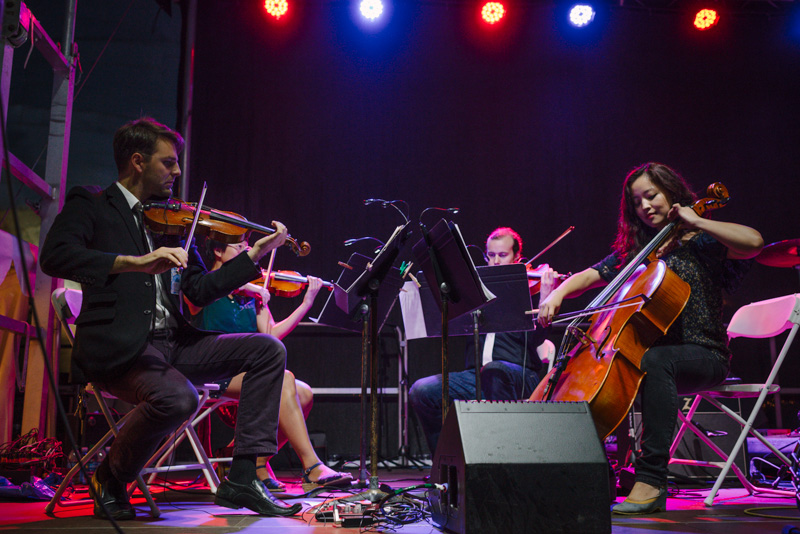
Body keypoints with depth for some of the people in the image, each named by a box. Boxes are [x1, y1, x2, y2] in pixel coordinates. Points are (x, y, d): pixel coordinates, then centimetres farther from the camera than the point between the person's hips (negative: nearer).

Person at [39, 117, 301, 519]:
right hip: (119, 347, -7)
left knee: (267, 350, -6)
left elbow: (200, 291, 16)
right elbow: (54, 256, -18)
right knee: (177, 397, -35)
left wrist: (255, 254, 9)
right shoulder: (90, 206, 3)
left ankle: (242, 478, -8)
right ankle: (111, 478, -2)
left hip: (174, 343, 7)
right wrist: (136, 261, -29)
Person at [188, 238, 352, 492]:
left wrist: (307, 303, 2)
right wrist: (249, 286, -20)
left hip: (245, 371, 6)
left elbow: (270, 336, 6)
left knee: (304, 393, -18)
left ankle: (258, 462, -3)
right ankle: (312, 468, -30)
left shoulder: (251, 293, 17)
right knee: (283, 378, -29)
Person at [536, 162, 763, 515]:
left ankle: (651, 480, -37)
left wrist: (695, 222, -12)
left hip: (703, 354, -5)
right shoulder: (634, 250, 15)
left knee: (654, 362, -38)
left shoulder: (701, 243, 1)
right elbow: (589, 276, 9)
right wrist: (558, 294, -12)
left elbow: (754, 241, -18)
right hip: (652, 349, 5)